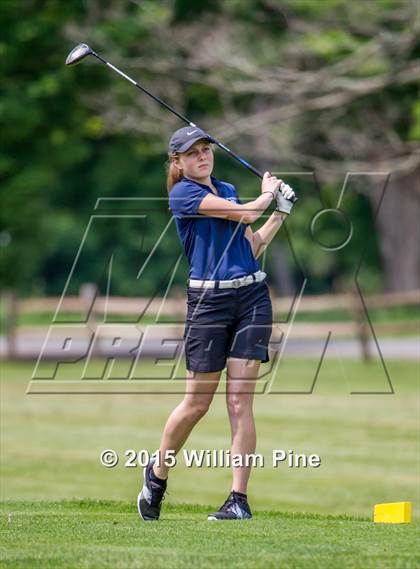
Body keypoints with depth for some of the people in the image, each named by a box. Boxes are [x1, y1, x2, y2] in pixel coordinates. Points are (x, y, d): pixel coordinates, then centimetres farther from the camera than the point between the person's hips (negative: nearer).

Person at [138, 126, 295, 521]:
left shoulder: (227, 191, 17)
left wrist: (280, 212, 15)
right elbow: (243, 213, -9)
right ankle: (157, 473, 25)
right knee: (197, 403, 1)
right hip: (208, 300, -4)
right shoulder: (183, 193, -4)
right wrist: (266, 195, 10)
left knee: (240, 402, -2)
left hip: (252, 297, 5)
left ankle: (239, 499, -3)